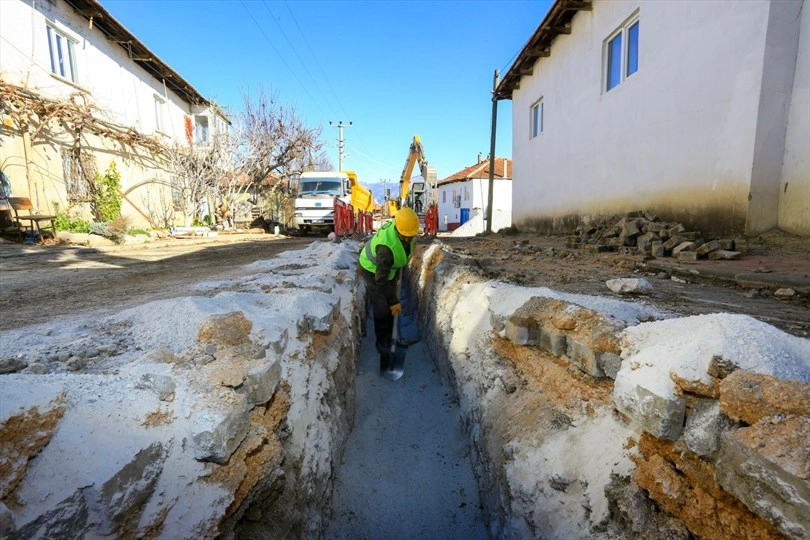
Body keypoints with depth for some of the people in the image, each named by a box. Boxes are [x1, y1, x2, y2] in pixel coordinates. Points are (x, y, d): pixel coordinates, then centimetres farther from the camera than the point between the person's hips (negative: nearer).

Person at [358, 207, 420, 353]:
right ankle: (381, 341, 16)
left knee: (391, 304, 11)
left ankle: (389, 336, 29)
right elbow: (381, 278, -35)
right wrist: (393, 301, -29)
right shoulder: (387, 246, -43)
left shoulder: (405, 228, -20)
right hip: (372, 270, -7)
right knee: (382, 307, -5)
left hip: (389, 267, 7)